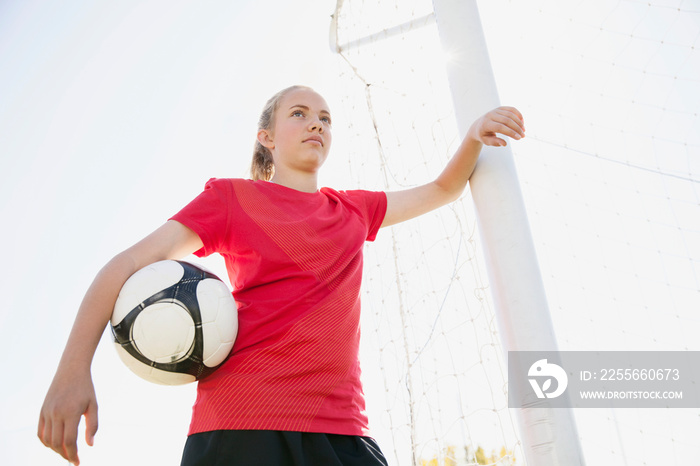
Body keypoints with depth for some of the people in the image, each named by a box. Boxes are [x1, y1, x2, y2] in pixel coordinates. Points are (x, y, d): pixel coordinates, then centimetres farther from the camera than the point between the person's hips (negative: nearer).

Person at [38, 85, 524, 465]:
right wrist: (74, 368, -14)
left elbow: (440, 191, 30)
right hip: (242, 424, -4)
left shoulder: (354, 209, 20)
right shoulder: (232, 196, 6)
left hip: (340, 424, 4)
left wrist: (474, 136, 10)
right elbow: (130, 264, -1)